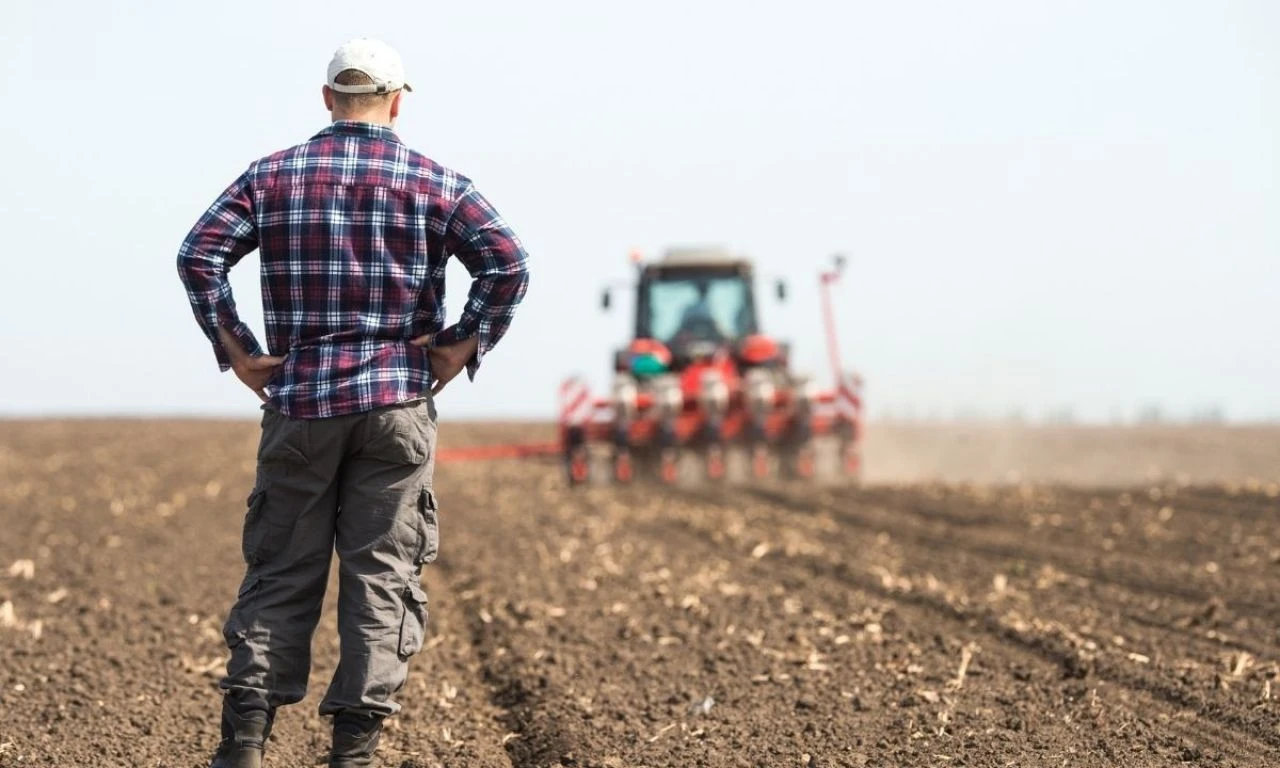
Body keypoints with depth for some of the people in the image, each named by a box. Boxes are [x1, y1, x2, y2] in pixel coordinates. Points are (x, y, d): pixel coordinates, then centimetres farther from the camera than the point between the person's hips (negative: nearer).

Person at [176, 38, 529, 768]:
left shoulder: (274, 175, 6)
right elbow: (509, 265, -10)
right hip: (397, 405, -1)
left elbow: (200, 255, -5)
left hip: (299, 402, 1)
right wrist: (463, 347, -3)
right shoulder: (436, 182, 2)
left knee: (281, 571, 7)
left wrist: (235, 350, 0)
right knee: (382, 575, 3)